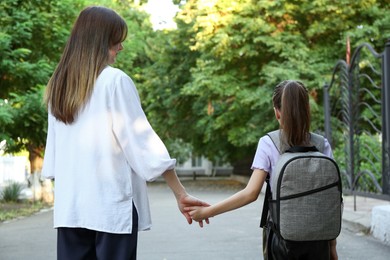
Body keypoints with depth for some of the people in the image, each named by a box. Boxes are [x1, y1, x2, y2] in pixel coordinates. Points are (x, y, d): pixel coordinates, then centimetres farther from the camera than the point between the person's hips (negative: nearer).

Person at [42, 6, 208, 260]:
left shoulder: (59, 85, 10)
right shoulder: (115, 80, -8)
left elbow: (54, 145, 13)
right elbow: (142, 139, -10)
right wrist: (181, 194, -8)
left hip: (70, 204, 6)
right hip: (112, 203, -6)